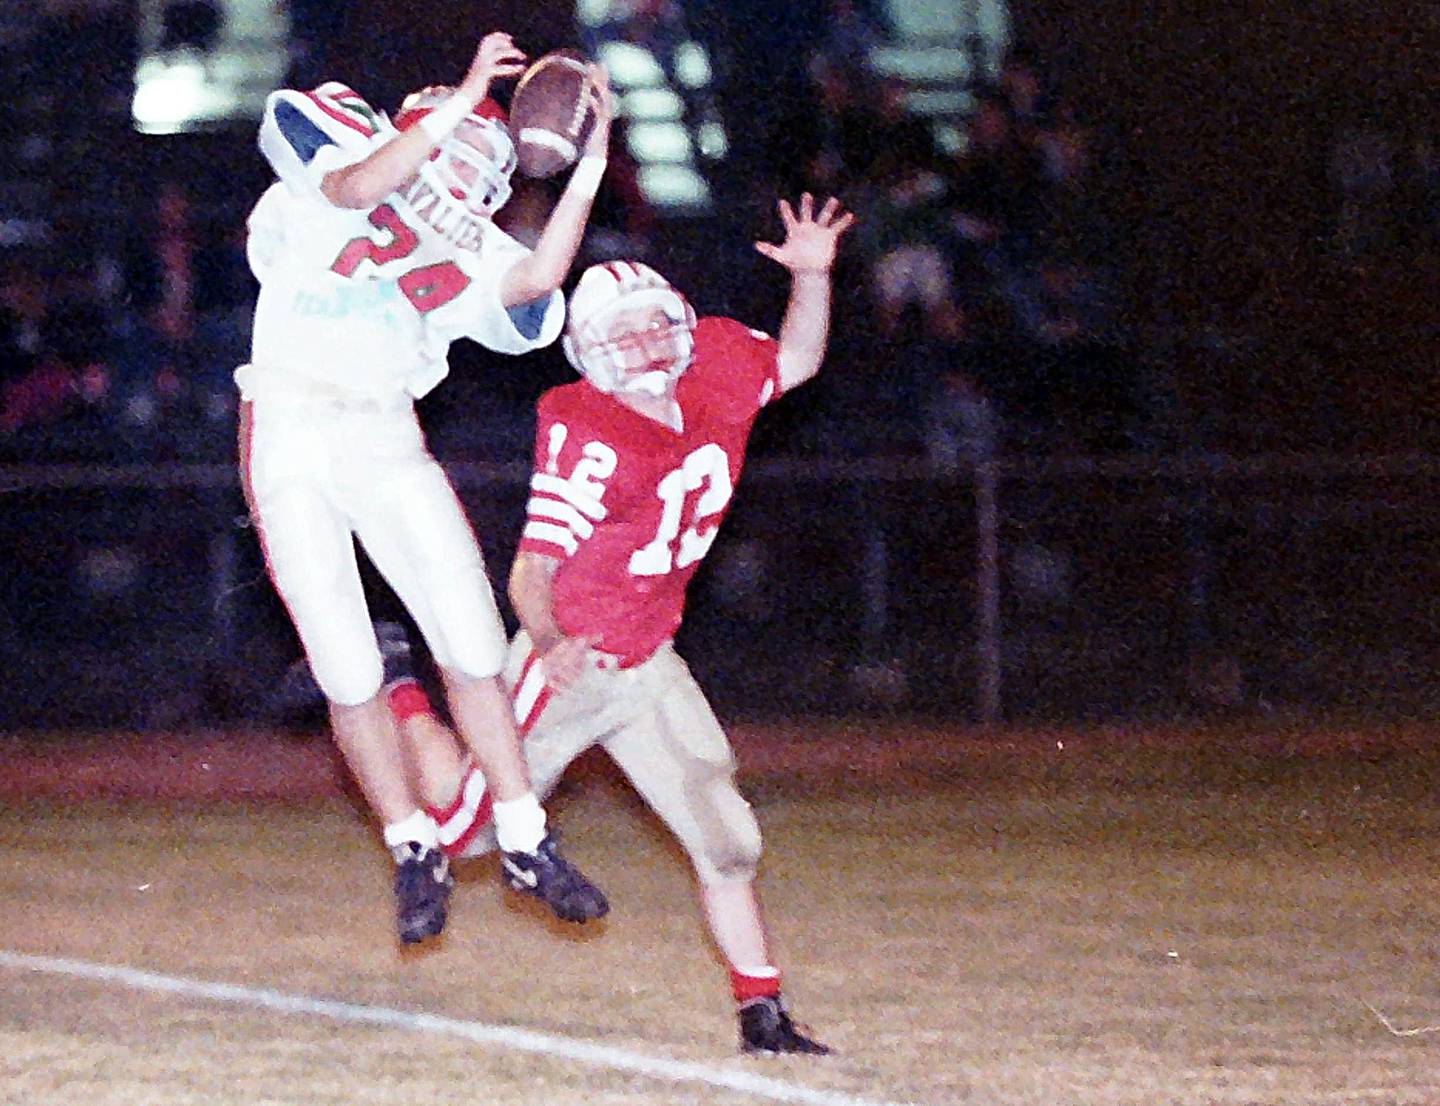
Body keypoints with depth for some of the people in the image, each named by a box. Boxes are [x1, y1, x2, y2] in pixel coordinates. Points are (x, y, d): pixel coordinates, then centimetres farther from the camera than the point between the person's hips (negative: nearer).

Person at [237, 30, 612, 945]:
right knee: (349, 673, -6)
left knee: (473, 645, -5)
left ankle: (525, 841, 7)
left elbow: (541, 277, -8)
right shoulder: (320, 190, 3)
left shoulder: (467, 257, 13)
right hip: (290, 440, -4)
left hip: (389, 447, 4)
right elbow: (360, 185, -21)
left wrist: (589, 167, -12)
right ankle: (413, 850, 10)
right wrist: (461, 99, -24)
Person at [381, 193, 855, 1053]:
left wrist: (812, 274, -4)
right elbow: (530, 571, -26)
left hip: (649, 663, 6)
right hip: (572, 661, -6)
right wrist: (550, 643, -47)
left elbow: (798, 361, 15)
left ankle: (763, 1014, 6)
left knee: (726, 840, -1)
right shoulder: (588, 439, -24)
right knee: (467, 828, 11)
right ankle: (397, 692, 35)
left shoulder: (715, 378, -5)